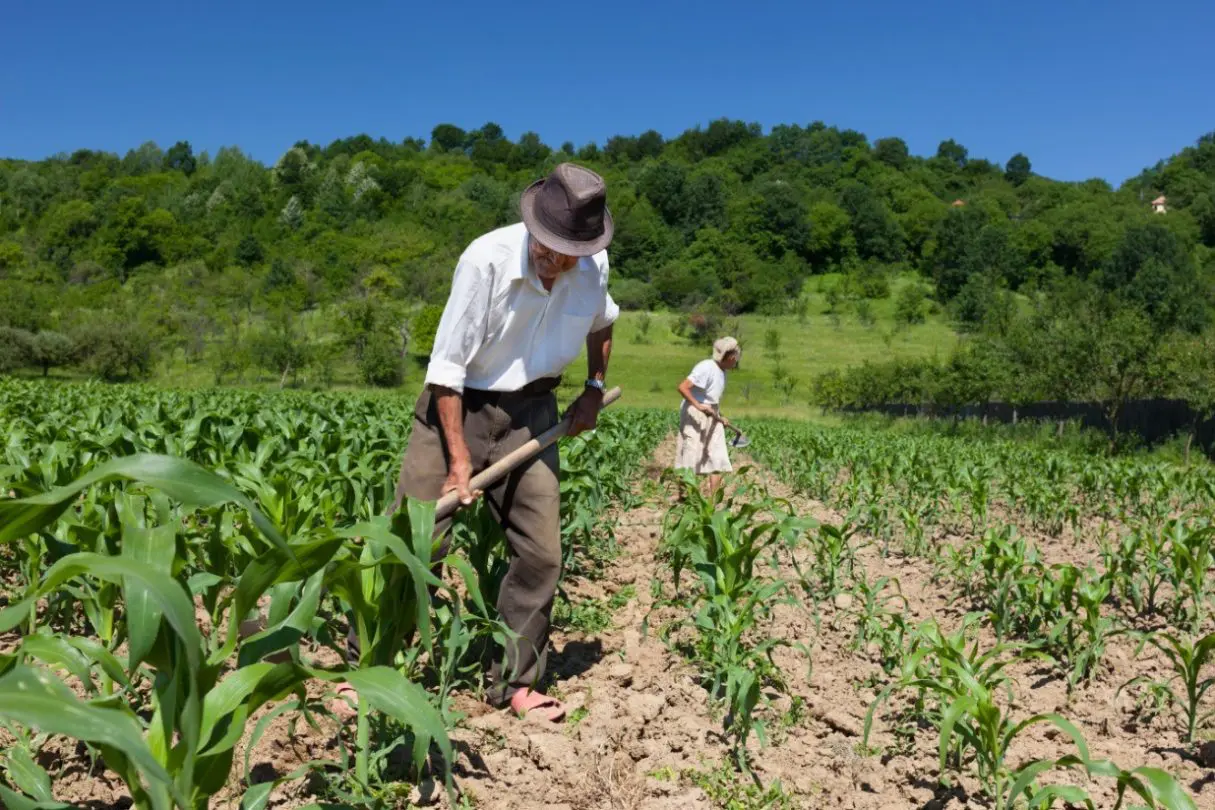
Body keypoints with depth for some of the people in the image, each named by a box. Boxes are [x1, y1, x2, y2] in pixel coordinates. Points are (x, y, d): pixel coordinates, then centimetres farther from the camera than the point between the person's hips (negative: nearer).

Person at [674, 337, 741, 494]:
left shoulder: (722, 371, 10)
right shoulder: (706, 368, -18)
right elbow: (682, 387, -24)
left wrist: (720, 416, 13)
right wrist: (698, 406, -30)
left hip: (711, 416, 9)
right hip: (695, 416, -9)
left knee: (718, 459, 3)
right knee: (691, 458, -5)